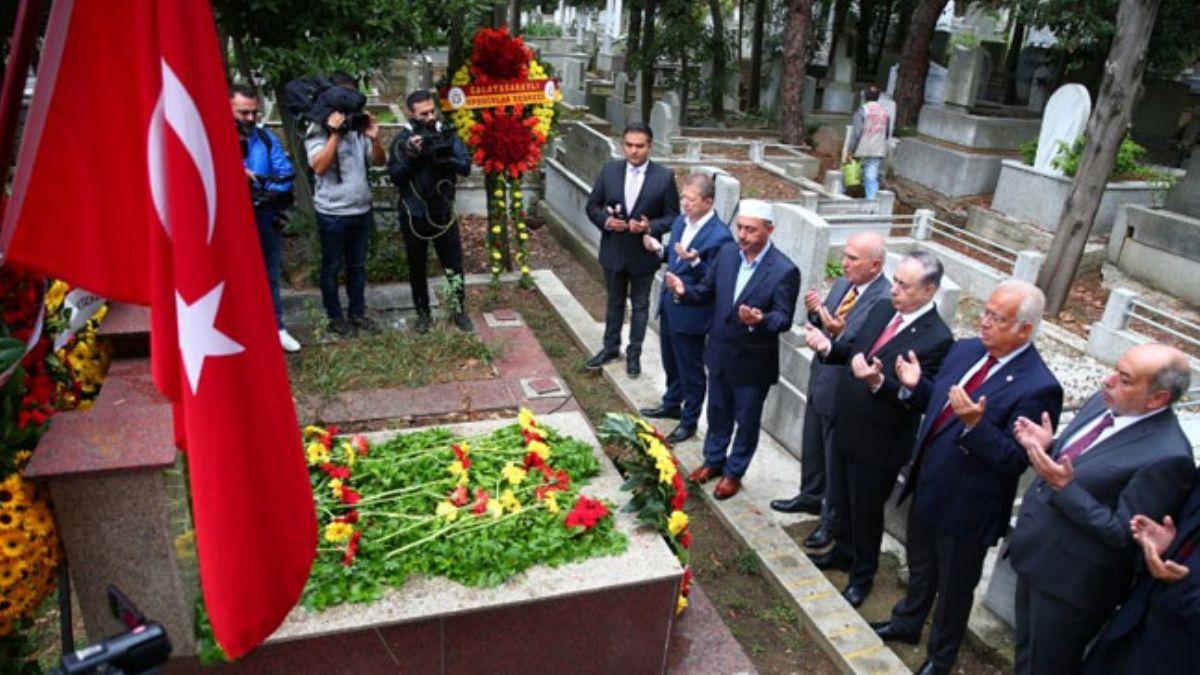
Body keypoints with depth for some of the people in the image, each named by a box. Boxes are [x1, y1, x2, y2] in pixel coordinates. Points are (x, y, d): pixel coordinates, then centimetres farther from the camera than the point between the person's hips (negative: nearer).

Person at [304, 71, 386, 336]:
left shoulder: (358, 127, 5)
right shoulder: (318, 131, -9)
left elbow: (379, 162, 5)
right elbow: (319, 166, -22)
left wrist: (374, 137, -13)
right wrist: (335, 134, -24)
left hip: (361, 210, 5)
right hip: (332, 213, -5)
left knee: (357, 265, 16)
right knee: (332, 267, 8)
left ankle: (358, 312, 29)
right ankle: (335, 317, 19)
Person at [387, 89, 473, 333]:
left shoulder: (447, 134, -3)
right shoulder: (402, 139, -7)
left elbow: (466, 167, -10)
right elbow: (394, 176, -11)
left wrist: (443, 157, -27)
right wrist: (410, 157, -26)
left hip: (443, 213, 1)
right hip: (413, 215, -1)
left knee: (454, 266, 7)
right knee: (417, 269, 12)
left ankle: (459, 311, 24)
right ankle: (423, 313, 28)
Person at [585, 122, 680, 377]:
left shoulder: (665, 176, -11)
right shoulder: (609, 170, -4)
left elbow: (673, 216, -7)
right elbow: (592, 206, 3)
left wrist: (650, 227, -24)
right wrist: (605, 220, -17)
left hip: (644, 253, -2)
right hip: (613, 251, 2)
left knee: (640, 305, 13)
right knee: (614, 302, 19)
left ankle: (634, 353, 29)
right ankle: (610, 348, 37)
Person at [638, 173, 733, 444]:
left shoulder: (719, 236, -22)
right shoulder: (680, 221, 2)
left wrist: (694, 261, -35)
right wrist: (659, 249, -3)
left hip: (691, 312, -8)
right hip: (669, 304, 8)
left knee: (691, 370, 9)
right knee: (671, 361, 25)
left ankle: (689, 421, 26)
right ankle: (671, 404, 46)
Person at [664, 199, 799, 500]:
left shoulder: (785, 271, -21)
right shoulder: (727, 252, -5)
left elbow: (784, 318, -20)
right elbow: (708, 291, 3)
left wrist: (760, 320, -41)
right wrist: (685, 291, -17)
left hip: (753, 360, -5)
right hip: (720, 352, 5)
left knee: (746, 421, 15)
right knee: (717, 412, 23)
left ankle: (734, 472, 35)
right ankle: (713, 461, 45)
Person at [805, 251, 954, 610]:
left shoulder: (937, 339, -22)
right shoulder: (882, 311, -1)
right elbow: (854, 349, 11)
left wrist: (878, 382, -41)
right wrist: (828, 347, -10)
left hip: (879, 443, -7)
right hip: (846, 428, 7)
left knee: (867, 510, 13)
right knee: (842, 499, 25)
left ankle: (862, 576, 36)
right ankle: (843, 551, 50)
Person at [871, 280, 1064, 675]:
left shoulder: (1037, 387, -24)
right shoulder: (965, 351, -2)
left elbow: (1014, 461, -26)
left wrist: (975, 424, -38)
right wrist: (918, 385, -5)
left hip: (967, 509, -7)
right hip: (927, 488, 7)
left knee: (954, 587, 18)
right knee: (920, 568, 29)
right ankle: (907, 624, 54)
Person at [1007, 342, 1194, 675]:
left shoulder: (1166, 456, -27)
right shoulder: (1103, 403, -4)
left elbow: (1124, 535, -24)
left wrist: (1064, 488, -31)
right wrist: (1045, 448, -8)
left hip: (1070, 579, -7)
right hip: (1035, 552, 7)